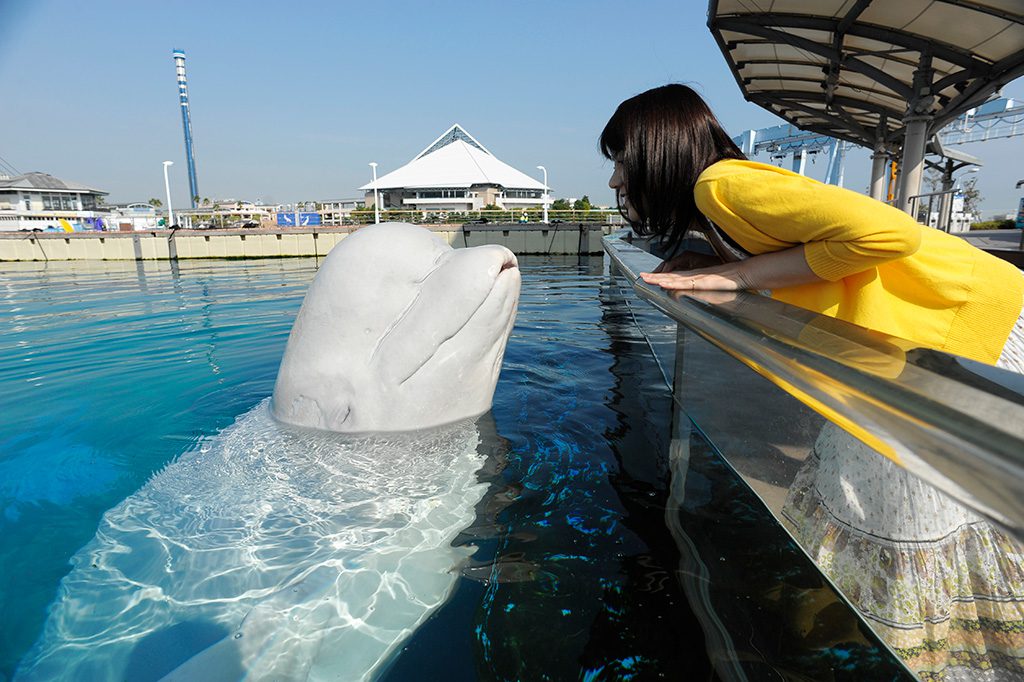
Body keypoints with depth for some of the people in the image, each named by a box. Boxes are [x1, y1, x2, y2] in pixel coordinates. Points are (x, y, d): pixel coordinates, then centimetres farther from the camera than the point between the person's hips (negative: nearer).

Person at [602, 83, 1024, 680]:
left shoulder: (721, 182, -24)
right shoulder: (713, 213, 7)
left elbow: (889, 232, -30)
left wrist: (737, 275, -26)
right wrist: (699, 264, -2)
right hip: (913, 348, 9)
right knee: (854, 495, 15)